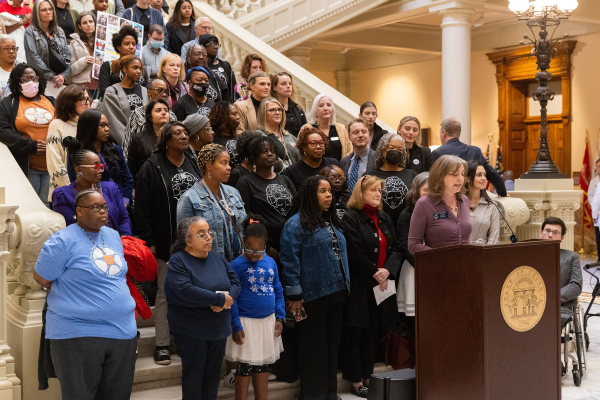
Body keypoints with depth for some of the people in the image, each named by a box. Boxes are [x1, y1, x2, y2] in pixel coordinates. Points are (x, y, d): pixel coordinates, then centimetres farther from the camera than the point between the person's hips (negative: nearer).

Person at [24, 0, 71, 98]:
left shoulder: (59, 31, 16)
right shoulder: (31, 32, 1)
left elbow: (67, 55, 10)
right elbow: (33, 57, -9)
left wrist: (63, 75, -7)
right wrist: (52, 77, -14)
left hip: (60, 82, 4)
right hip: (40, 81, -4)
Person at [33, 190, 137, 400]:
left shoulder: (113, 236, 11)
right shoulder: (63, 241, -10)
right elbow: (41, 278, -6)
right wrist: (71, 292, 4)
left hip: (123, 332, 6)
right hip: (78, 335, -6)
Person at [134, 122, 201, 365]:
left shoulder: (194, 164, 11)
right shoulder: (152, 168, -3)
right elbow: (142, 208, -7)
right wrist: (149, 242, -12)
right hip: (167, 242, -4)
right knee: (166, 292, 2)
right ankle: (162, 345, 11)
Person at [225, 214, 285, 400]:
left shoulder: (271, 263, 3)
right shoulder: (237, 265, -11)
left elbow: (278, 291, 10)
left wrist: (280, 318, 4)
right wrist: (236, 326, -14)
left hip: (268, 321, 5)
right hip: (246, 322, -5)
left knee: (263, 366, 15)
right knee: (244, 368, 5)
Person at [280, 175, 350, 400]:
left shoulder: (332, 222, 16)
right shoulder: (297, 223, -10)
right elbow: (289, 260, -13)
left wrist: (345, 286, 17)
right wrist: (294, 295, -16)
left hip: (336, 293, 8)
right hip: (312, 296, -8)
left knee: (332, 345, 15)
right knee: (313, 348, 2)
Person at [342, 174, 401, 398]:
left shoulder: (384, 219, 14)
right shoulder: (351, 218, -8)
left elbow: (395, 249, 9)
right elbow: (356, 254, -15)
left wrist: (387, 270, -9)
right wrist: (375, 277, -12)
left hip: (381, 285, 6)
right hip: (358, 286, -6)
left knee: (371, 332, 12)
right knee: (354, 332, 1)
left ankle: (367, 376, 20)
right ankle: (355, 381, 8)